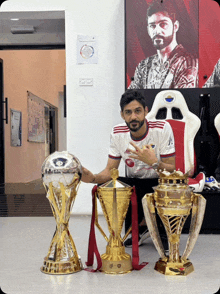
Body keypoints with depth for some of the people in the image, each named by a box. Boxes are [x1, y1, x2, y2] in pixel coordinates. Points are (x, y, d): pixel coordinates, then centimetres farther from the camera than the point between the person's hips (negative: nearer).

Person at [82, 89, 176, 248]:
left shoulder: (162, 128, -19)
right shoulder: (118, 133, -9)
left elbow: (171, 170, -19)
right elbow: (110, 170, -7)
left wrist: (153, 161, -40)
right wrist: (93, 178, -29)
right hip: (134, 183, 3)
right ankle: (141, 225, 1)